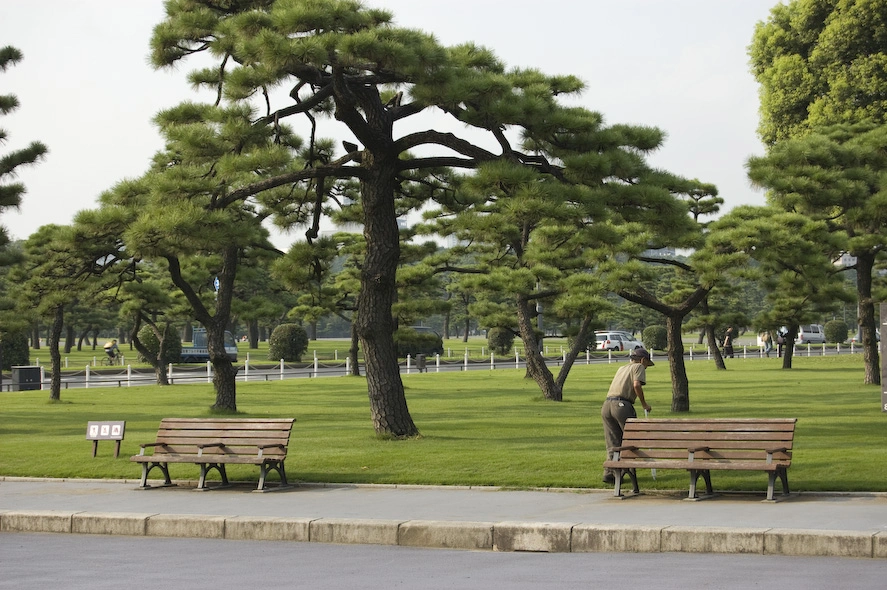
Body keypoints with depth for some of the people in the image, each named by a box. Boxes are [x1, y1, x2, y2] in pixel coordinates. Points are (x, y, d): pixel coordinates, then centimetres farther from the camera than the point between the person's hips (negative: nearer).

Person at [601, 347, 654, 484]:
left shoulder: (622, 368, 28)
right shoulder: (639, 367, 7)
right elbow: (636, 385, -10)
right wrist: (644, 403, 0)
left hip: (606, 405, 7)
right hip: (622, 405, -7)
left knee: (612, 444, 8)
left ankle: (609, 473, 1)